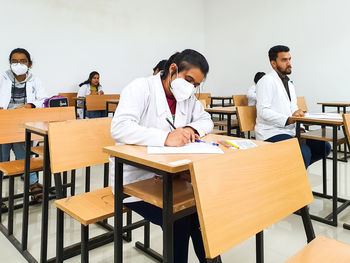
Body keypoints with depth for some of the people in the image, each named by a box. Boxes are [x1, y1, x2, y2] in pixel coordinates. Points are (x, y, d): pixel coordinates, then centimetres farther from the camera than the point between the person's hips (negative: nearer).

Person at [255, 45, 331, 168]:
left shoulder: (290, 84, 22)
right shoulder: (267, 81, -7)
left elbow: (293, 108, 18)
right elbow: (263, 111, -18)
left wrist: (298, 113, -6)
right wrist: (288, 120, -26)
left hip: (290, 131, 9)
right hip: (271, 133, -9)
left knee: (324, 147, -3)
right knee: (304, 152, -28)